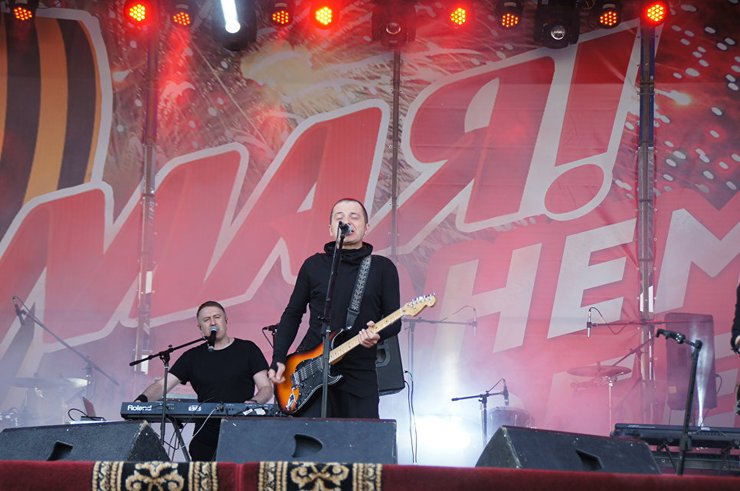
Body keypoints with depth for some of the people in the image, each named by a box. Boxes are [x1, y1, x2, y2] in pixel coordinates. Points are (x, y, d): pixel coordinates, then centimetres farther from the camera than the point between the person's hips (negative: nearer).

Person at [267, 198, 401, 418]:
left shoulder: (383, 268, 5)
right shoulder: (313, 265, 8)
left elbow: (394, 320, 4)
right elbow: (292, 314, 14)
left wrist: (378, 334, -19)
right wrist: (278, 360, 4)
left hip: (360, 375, 0)